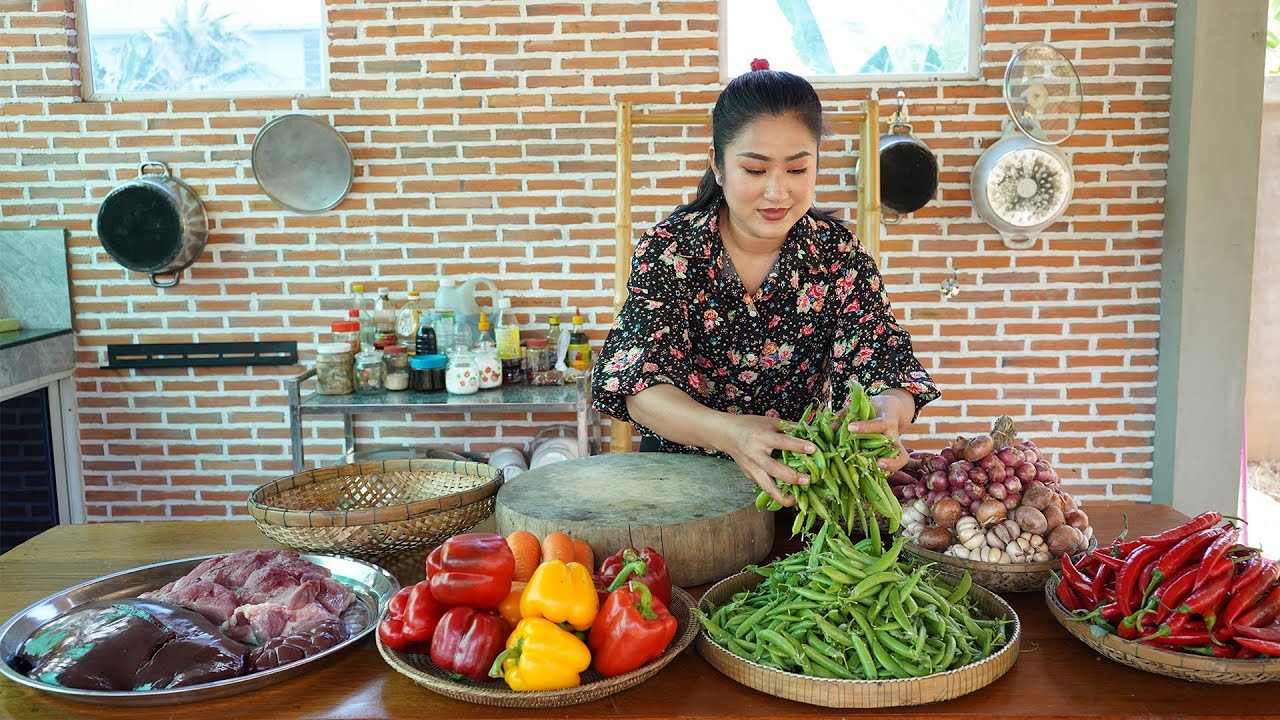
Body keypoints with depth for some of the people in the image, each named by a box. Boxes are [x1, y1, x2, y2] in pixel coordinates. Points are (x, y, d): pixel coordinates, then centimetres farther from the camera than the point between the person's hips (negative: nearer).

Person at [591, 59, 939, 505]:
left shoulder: (839, 255, -4)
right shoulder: (667, 250, -9)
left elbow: (883, 368, -12)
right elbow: (640, 383, -20)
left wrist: (887, 414, -39)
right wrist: (729, 432, -41)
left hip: (806, 472, 2)